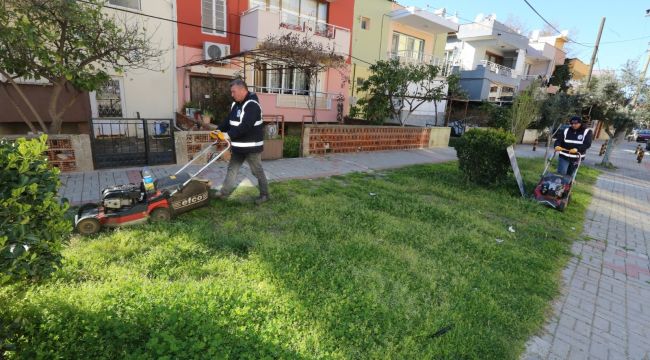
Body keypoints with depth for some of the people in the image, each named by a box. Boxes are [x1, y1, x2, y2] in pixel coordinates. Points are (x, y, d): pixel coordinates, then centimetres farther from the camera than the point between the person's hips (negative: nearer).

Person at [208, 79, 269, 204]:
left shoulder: (252, 105, -20)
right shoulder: (235, 104, 11)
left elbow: (245, 126, -29)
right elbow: (228, 120, 14)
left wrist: (228, 135, -30)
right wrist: (218, 130, -3)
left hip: (251, 146, -9)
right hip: (238, 146, 9)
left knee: (257, 171, 4)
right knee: (232, 168, 14)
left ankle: (264, 194, 19)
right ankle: (225, 192, 25)